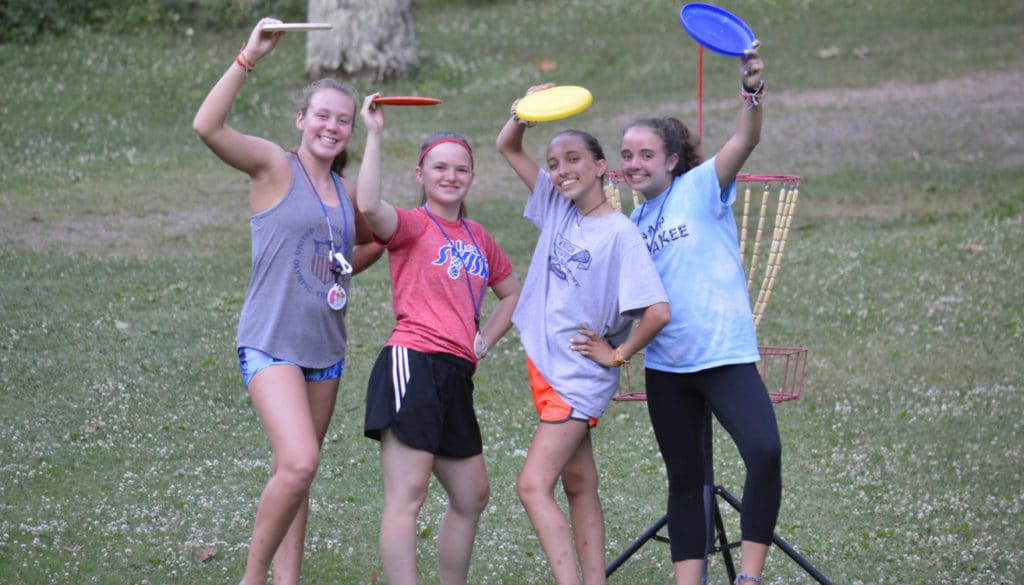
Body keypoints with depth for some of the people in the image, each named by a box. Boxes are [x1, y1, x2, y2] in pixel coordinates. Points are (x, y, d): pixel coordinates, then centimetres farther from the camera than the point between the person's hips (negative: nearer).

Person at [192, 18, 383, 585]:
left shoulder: (346, 194, 11)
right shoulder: (274, 166, -7)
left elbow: (374, 242, 32)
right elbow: (207, 127, -24)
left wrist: (344, 269, 12)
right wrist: (247, 59, -28)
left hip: (325, 347, 7)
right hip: (271, 343, -7)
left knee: (293, 475, 11)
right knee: (299, 464, -22)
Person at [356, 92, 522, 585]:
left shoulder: (478, 238, 17)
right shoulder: (412, 226, -3)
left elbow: (511, 293, 33)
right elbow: (369, 206, -26)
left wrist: (484, 341, 17)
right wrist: (374, 136, -22)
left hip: (456, 377, 8)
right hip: (412, 364, -8)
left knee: (472, 497, 15)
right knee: (406, 497, -13)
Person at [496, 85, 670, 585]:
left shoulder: (619, 233, -17)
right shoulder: (557, 207, 3)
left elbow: (658, 311, -24)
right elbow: (508, 147, 9)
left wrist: (618, 354, -12)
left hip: (579, 376, -8)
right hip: (547, 366, 8)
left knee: (534, 485, -17)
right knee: (578, 485, 11)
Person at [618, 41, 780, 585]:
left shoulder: (701, 188, -2)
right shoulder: (635, 223, 14)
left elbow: (745, 140, -19)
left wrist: (753, 91, -38)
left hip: (725, 353, -6)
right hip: (665, 366, 6)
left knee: (764, 452, -25)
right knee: (685, 479, 11)